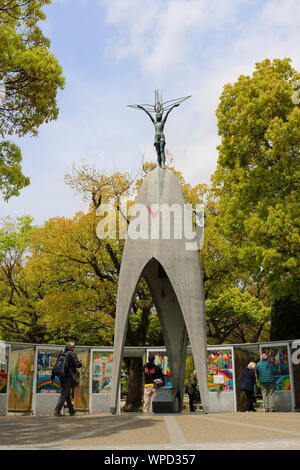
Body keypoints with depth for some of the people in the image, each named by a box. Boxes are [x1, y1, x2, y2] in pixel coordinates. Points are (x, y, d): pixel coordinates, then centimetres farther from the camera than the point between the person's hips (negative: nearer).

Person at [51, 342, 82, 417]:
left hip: (62, 377, 7)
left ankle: (72, 411, 27)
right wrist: (80, 362, 10)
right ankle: (57, 411, -11)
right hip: (68, 377, -7)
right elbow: (78, 365, -13)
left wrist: (52, 377, 14)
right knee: (64, 394, -5)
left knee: (67, 394, 16)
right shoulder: (72, 354, -8)